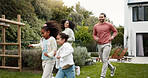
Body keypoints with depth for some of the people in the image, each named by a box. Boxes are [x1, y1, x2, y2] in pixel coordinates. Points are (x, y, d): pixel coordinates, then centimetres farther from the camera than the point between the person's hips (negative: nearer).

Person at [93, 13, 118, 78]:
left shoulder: (109, 25, -2)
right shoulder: (96, 26, 6)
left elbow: (115, 31, 10)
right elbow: (94, 34, 18)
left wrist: (112, 36, -7)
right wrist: (95, 38, -3)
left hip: (107, 45, -5)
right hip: (99, 45, 5)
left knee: (105, 60, -10)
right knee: (103, 60, 14)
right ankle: (112, 68, 39)